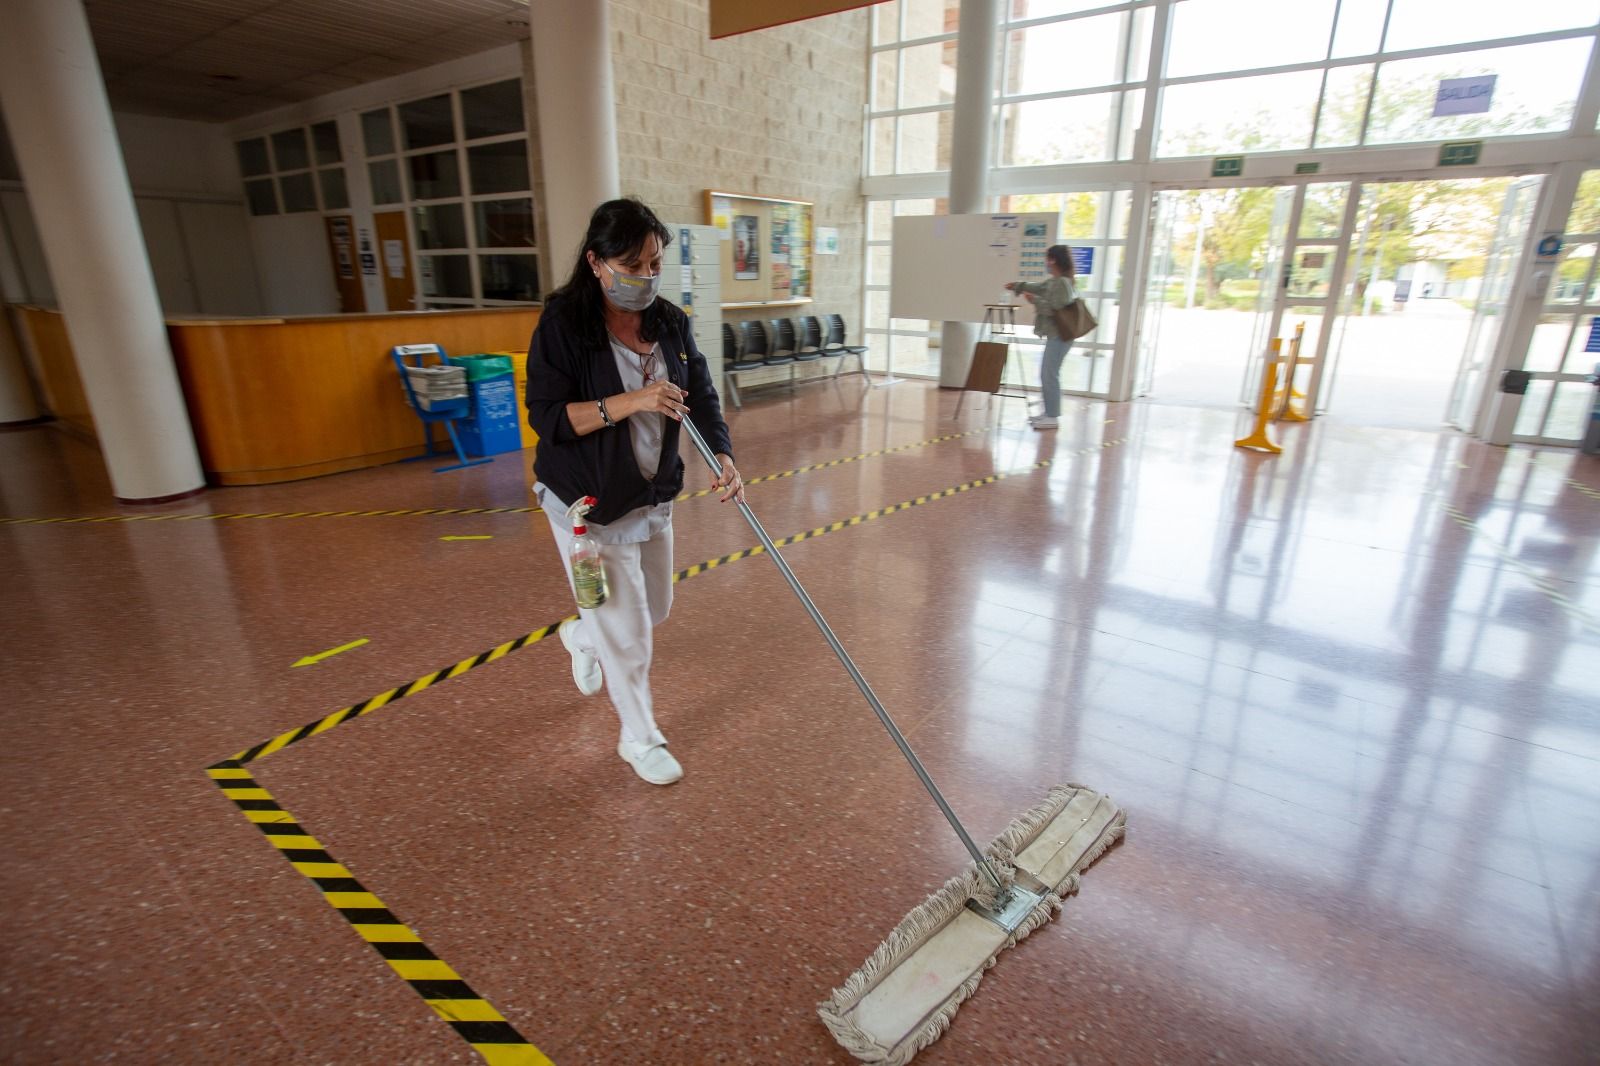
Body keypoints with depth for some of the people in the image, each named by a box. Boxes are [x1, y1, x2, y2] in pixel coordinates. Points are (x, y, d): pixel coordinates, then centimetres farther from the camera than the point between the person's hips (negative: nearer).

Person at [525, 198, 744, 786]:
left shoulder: (671, 323, -1)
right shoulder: (563, 326, -17)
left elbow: (702, 397, -3)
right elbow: (547, 418, -19)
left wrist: (723, 457, -21)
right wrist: (630, 401, -31)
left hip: (653, 495, 6)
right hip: (587, 502, -6)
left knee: (654, 607, 21)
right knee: (626, 630, 1)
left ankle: (581, 637, 54)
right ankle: (641, 739, 25)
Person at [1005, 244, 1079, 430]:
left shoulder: (1062, 282, -16)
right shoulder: (1054, 281, 14)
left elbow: (1056, 309, -23)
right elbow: (1039, 287, 33)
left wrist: (1035, 300, -14)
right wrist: (1017, 285, 38)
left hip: (1059, 335, -10)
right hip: (1055, 334, 10)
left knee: (1050, 374, -9)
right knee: (1047, 374, 13)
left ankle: (1053, 417, -6)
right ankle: (1049, 412, 20)